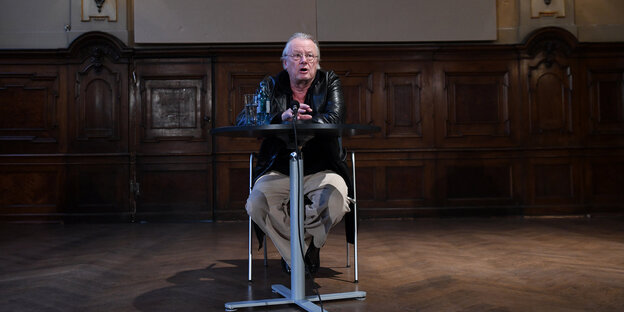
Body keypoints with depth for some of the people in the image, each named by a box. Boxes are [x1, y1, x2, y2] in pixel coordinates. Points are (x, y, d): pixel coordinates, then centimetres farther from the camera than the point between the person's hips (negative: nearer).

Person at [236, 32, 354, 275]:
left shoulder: (329, 82, 8)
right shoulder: (271, 85, 8)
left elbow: (334, 118, -12)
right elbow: (243, 121, -7)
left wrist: (293, 122, -20)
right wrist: (282, 117, -24)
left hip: (321, 170, 0)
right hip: (278, 171, 1)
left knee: (336, 200, -31)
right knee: (256, 203, -27)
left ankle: (304, 241, 2)